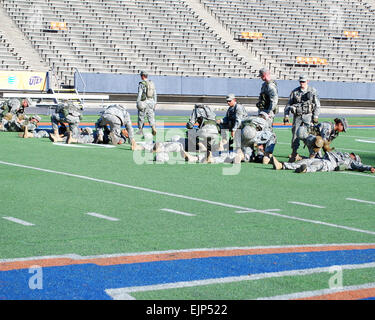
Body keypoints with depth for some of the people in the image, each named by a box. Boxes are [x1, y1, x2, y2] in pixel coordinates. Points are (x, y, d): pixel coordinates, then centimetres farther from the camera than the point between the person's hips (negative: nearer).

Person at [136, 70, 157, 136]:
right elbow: (155, 94, 13)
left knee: (141, 116, 7)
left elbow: (139, 94, -12)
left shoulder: (141, 84, -9)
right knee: (151, 116, 3)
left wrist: (138, 103, -9)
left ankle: (140, 130, 14)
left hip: (144, 102, -5)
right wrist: (155, 102, 19)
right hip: (151, 101, 5)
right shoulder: (152, 83, 9)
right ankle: (153, 128, -17)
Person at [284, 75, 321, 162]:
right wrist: (286, 115, 1)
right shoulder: (295, 92, 10)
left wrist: (316, 116, -3)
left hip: (308, 116, -2)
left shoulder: (312, 91, 5)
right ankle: (294, 154, 3)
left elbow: (317, 105, 5)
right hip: (297, 116, 2)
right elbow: (288, 104, 12)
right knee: (295, 134, -2)